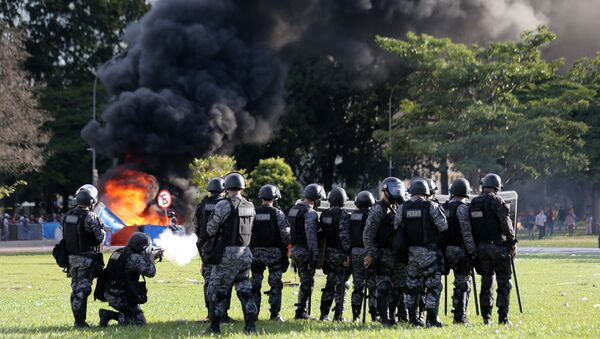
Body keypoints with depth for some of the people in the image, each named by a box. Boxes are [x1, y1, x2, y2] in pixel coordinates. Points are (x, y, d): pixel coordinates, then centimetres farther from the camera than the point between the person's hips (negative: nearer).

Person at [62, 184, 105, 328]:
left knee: (75, 288, 13)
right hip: (86, 259, -6)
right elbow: (100, 237, -14)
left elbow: (65, 236, 10)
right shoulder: (90, 217, -15)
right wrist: (101, 228, 5)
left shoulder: (67, 216, 5)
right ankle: (80, 320, -4)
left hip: (71, 257, 6)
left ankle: (77, 319, 18)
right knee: (83, 289, -4)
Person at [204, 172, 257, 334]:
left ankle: (215, 326, 5)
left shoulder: (223, 205, -14)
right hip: (245, 253, 5)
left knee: (218, 289, 4)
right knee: (244, 289, 13)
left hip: (227, 253, -5)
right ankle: (251, 324, 8)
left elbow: (211, 229, -9)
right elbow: (250, 230, 10)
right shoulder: (250, 206, 4)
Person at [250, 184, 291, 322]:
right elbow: (286, 234, -11)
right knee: (275, 284, 2)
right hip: (274, 252, -3)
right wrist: (284, 247, 4)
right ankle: (275, 313, -1)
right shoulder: (277, 213, -8)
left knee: (255, 284, 11)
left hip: (257, 252, 3)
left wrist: (250, 248, 11)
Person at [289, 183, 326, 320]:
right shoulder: (310, 213, -15)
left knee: (305, 280, 17)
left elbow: (289, 231, 17)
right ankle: (301, 312, 0)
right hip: (305, 251, -9)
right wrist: (315, 255, -18)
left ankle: (302, 310, 18)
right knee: (307, 282, -1)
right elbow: (311, 236, -19)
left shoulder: (293, 210, 13)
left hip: (294, 249, 9)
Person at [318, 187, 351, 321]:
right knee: (340, 285, 0)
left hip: (328, 253, 6)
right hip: (340, 253, -6)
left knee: (330, 283, 15)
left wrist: (323, 252, 16)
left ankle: (324, 314, 15)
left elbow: (321, 233, 10)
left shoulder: (324, 214, 8)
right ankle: (338, 315, 0)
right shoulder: (343, 215, -13)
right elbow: (344, 236, -19)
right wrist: (348, 254, -16)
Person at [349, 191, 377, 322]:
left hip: (354, 252, 5)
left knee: (358, 285, 11)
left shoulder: (352, 216, 9)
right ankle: (374, 314, 0)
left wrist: (348, 254, 14)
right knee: (373, 284, 1)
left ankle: (356, 315, 10)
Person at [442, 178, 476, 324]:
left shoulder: (444, 207, 10)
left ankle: (459, 315, 16)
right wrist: (472, 250, -12)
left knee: (460, 283, 15)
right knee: (462, 284, -2)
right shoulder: (462, 208, -12)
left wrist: (442, 248, 20)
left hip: (447, 250, 7)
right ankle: (460, 317, -3)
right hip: (461, 250, -7)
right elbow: (466, 231, -16)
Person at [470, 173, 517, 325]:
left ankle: (486, 317, 11)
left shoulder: (473, 203, 8)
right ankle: (503, 317, -5)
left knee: (486, 282, 12)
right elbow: (506, 224, -13)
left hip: (481, 248, 6)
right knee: (504, 283, 0)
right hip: (498, 247, -6)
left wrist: (474, 248, 15)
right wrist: (513, 243, -5)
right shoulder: (496, 201, -10)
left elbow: (470, 227, 11)